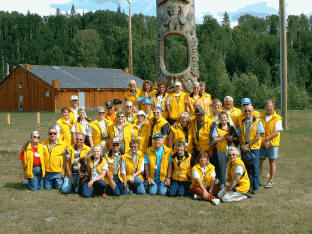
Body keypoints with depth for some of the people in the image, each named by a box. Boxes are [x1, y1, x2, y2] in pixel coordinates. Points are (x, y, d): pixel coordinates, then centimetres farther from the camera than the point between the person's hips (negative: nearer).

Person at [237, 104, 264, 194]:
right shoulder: (242, 123, 11)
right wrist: (242, 145, -6)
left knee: (255, 168, -2)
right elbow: (240, 136, 11)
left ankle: (255, 187, 7)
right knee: (247, 168, 9)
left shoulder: (257, 122, -3)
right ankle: (249, 186, 19)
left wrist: (248, 145, -13)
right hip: (244, 149, 4)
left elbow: (258, 136, -9)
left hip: (254, 148, -4)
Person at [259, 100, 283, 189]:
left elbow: (276, 132, -11)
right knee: (260, 161, 5)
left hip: (272, 144, -3)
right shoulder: (261, 117, 6)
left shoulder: (277, 118, -3)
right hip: (261, 144, 3)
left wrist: (266, 138, -18)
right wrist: (263, 140, -12)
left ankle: (271, 181, 13)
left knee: (272, 162, 5)